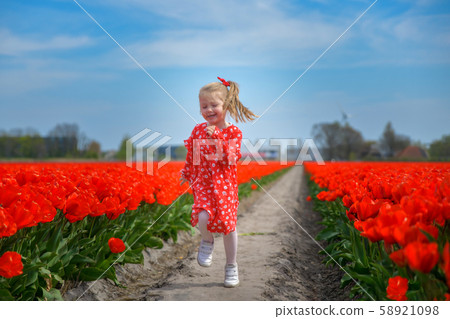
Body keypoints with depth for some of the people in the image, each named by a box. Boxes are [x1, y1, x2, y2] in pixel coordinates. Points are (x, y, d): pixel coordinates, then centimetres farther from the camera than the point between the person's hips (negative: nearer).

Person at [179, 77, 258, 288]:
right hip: (203, 184, 1)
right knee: (203, 217, -23)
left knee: (228, 224, 2)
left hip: (225, 185, -1)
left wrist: (217, 138, -23)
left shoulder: (233, 132, -4)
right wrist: (186, 174, 26)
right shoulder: (198, 130, 6)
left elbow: (231, 158, -17)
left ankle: (231, 266, 22)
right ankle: (207, 242, 12)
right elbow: (191, 156, 21)